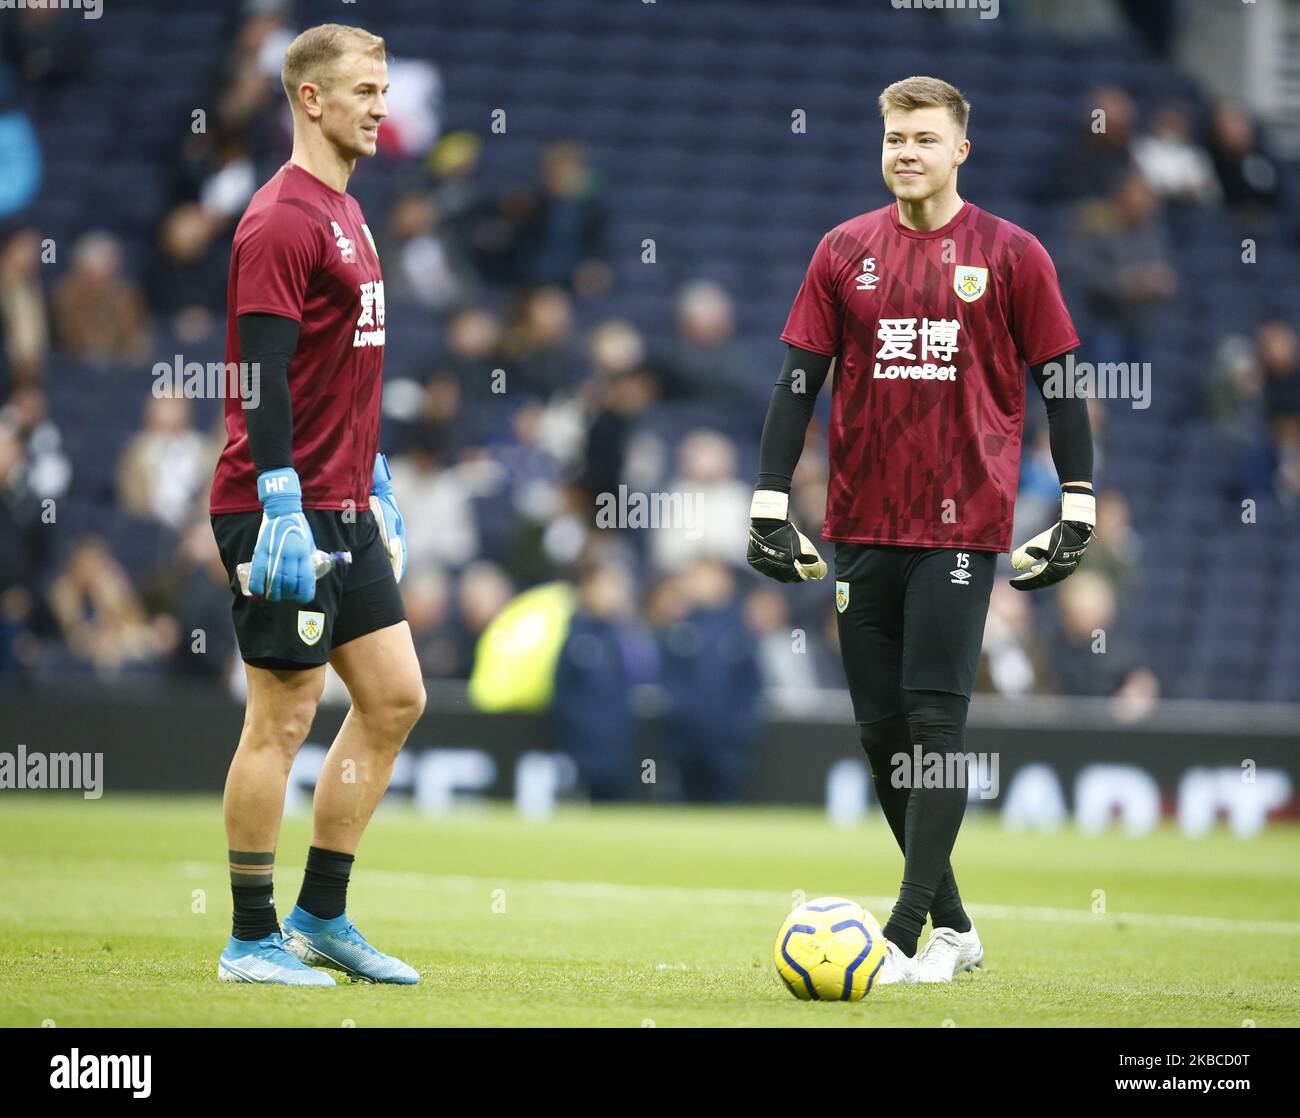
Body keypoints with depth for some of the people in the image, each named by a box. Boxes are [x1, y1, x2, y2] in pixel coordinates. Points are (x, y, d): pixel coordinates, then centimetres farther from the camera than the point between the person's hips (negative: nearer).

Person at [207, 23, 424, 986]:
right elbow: (263, 377, -19)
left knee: (395, 698, 8)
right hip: (284, 511, -9)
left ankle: (320, 919, 15)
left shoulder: (346, 213, 16)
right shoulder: (282, 220, -13)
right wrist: (282, 509, -24)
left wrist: (379, 491, 24)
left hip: (345, 513, 9)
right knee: (283, 717, -5)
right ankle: (252, 942, 3)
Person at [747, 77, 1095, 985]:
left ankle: (908, 934, -10)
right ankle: (953, 925, 17)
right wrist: (769, 504, 1)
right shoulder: (846, 252, 7)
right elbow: (798, 380, 8)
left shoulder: (1010, 255, 0)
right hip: (861, 527, 4)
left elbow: (1060, 384, 4)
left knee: (935, 722, -10)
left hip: (962, 525, -4)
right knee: (882, 730, 5)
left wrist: (1078, 509, -2)